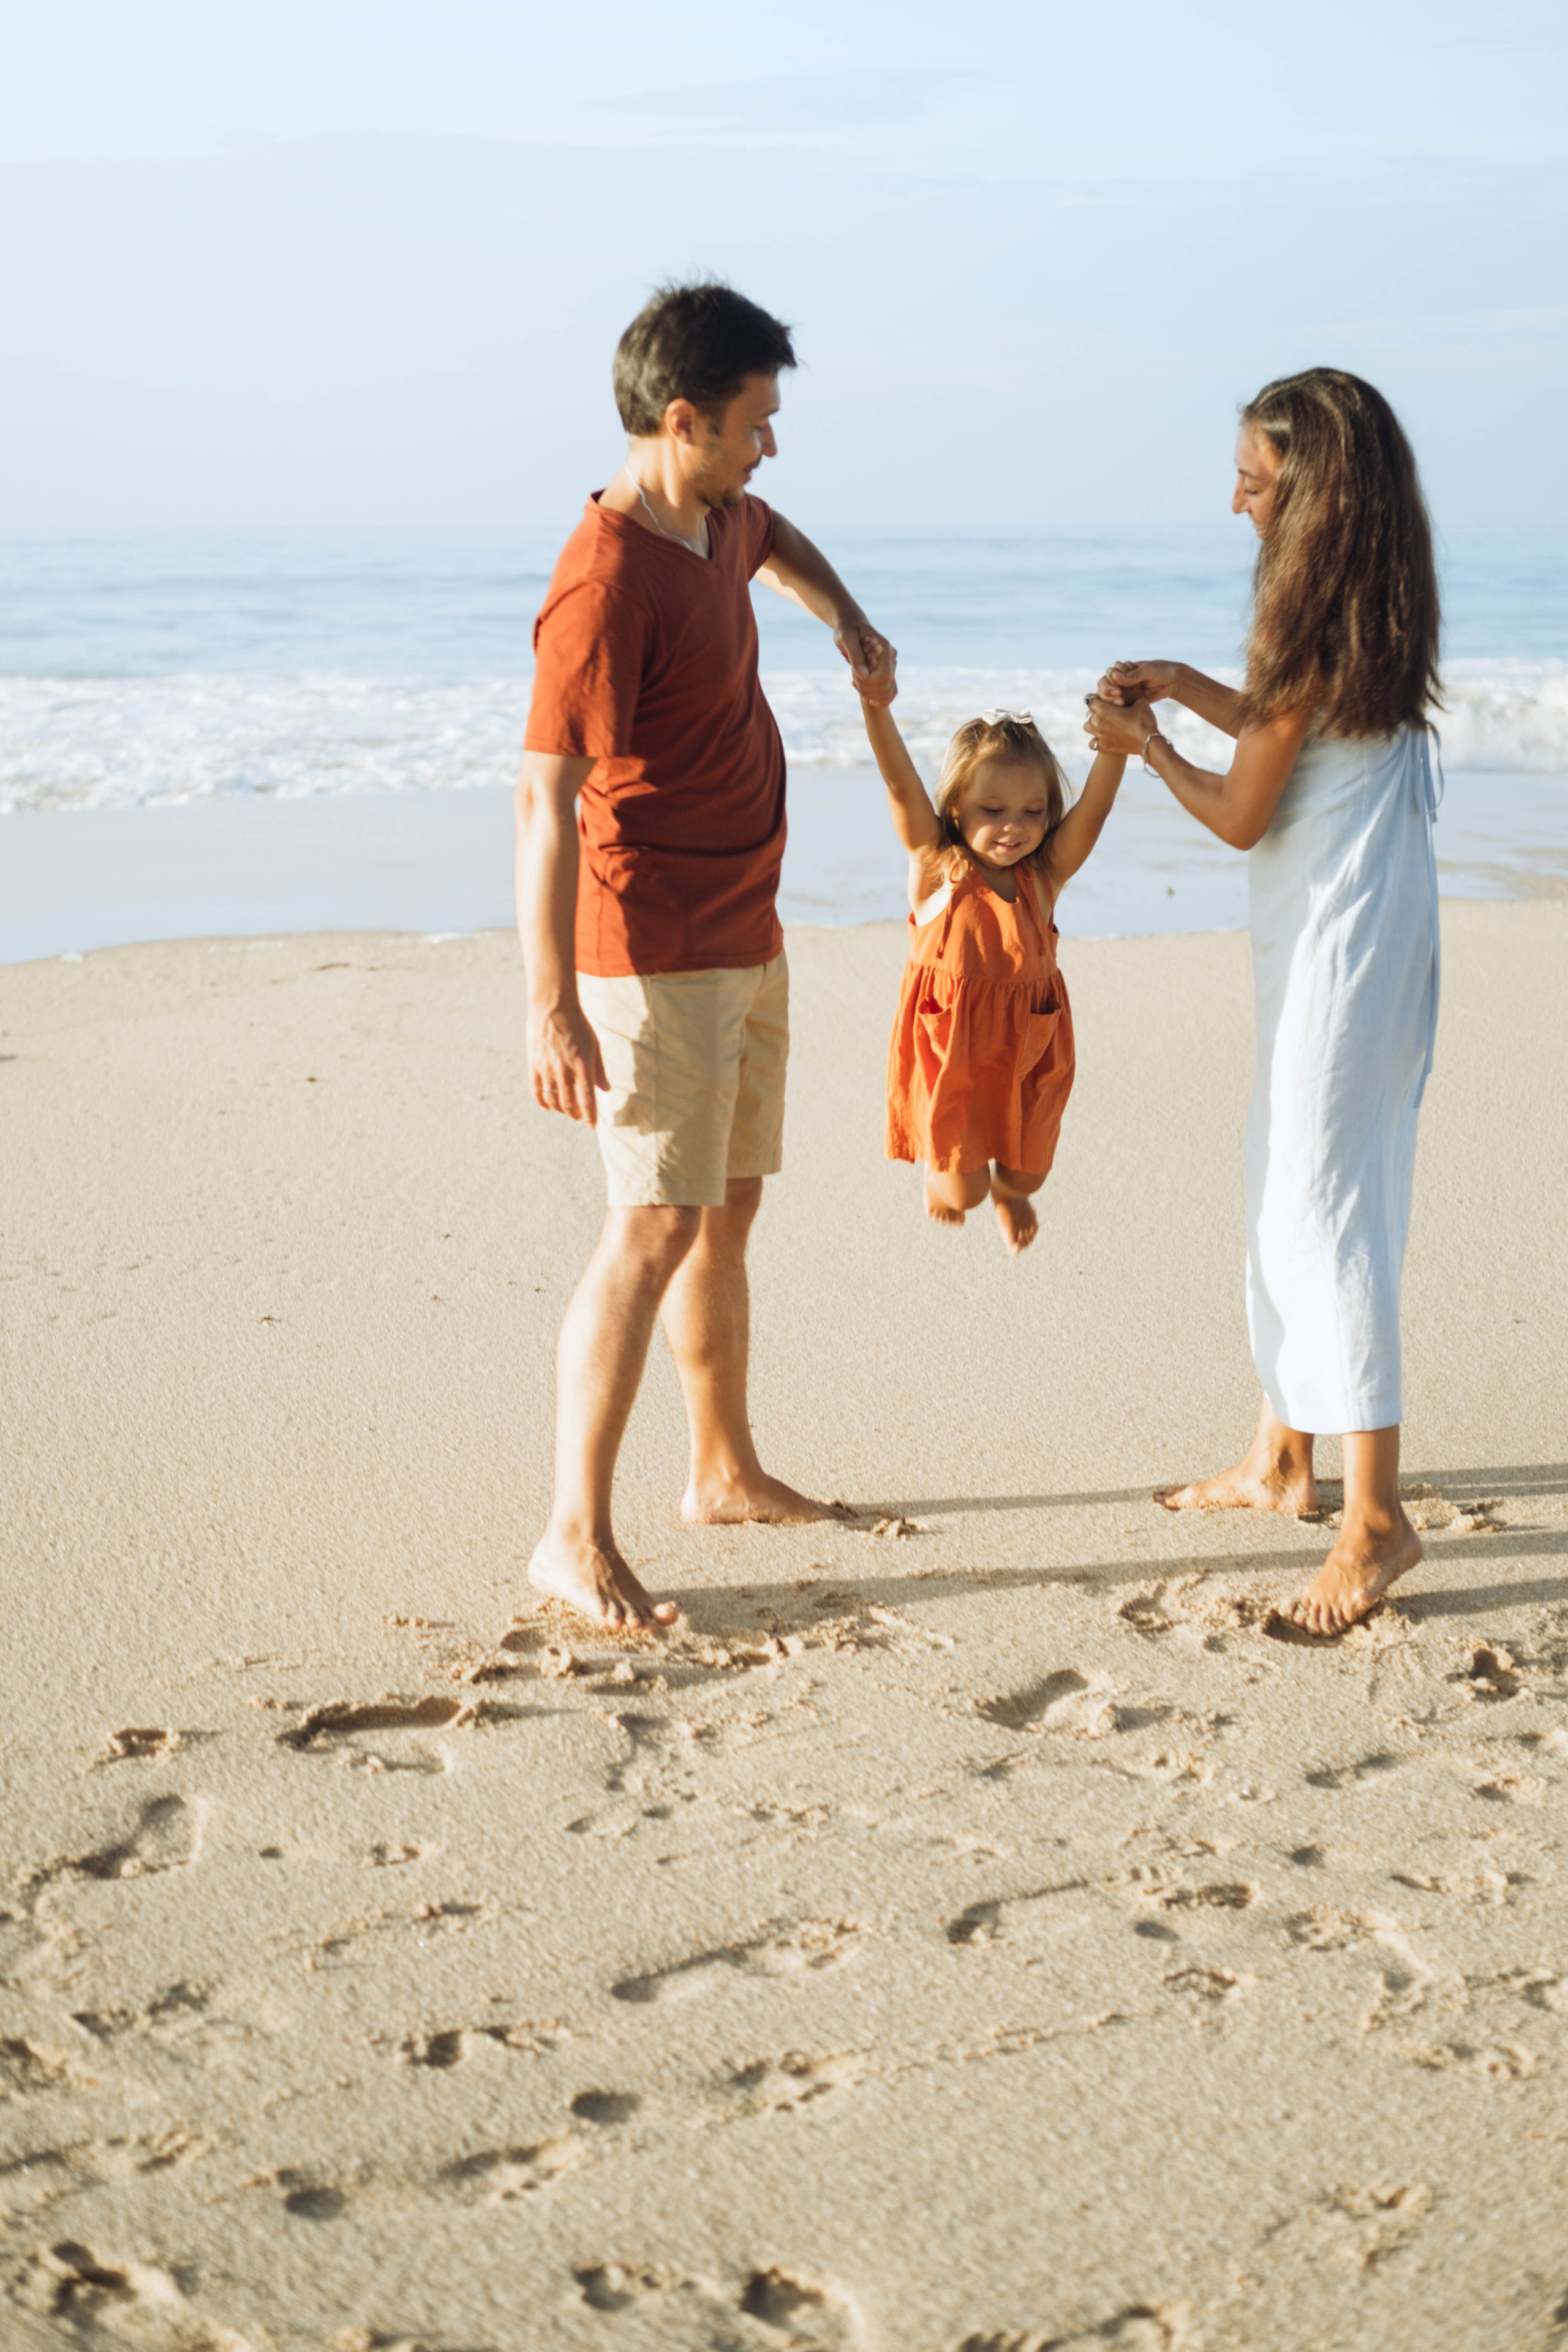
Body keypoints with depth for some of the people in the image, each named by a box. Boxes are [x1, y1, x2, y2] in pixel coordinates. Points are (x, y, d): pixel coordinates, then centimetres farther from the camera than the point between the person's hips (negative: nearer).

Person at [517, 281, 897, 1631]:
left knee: (729, 1211, 16)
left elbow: (772, 539, 36)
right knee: (657, 1226, -12)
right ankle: (577, 1536, -6)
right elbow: (545, 800, -26)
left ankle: (727, 1471, 29)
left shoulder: (713, 520, 8)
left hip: (743, 940, 10)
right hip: (656, 955, -10)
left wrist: (848, 620, 19)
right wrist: (553, 1008, -30)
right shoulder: (608, 585, -22)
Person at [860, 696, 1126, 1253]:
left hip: (1027, 1053, 3)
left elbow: (1095, 803, -22)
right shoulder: (937, 868, -15)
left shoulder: (1046, 875, -10)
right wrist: (877, 705, -44)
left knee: (1027, 1177, 20)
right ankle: (939, 1167, 44)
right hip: (949, 1054, -3)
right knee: (965, 1190, 5)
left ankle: (1008, 1194, 59)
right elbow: (901, 784, -28)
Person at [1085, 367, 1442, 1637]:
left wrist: (1143, 743, 2)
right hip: (1332, 937, 10)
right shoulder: (1365, 613, 9)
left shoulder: (1322, 625, -19)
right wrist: (1188, 686, 19)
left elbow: (1241, 814, -13)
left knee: (1324, 1202, -9)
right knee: (1285, 1185, 17)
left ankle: (1377, 1513, -6)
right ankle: (1282, 1456, 29)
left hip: (1346, 946, -10)